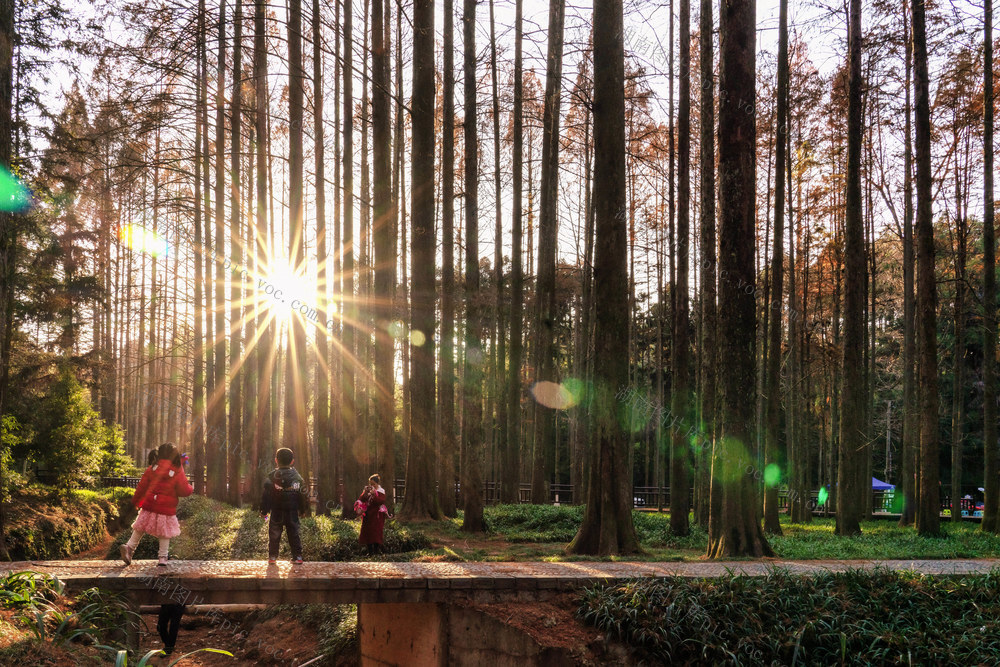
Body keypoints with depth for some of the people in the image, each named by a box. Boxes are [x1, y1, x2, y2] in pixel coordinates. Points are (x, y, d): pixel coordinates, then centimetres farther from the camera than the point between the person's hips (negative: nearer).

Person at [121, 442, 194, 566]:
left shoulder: (152, 469, 1)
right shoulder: (178, 472, -8)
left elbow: (142, 486, 6)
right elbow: (183, 491, -7)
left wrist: (136, 501, 20)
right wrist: (191, 489, 16)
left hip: (149, 505, 3)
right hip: (167, 509, -3)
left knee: (140, 528, 16)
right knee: (164, 533, 7)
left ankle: (129, 546, 3)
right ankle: (163, 557, 7)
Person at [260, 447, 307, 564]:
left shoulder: (272, 477, -6)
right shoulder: (296, 476, 2)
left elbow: (266, 495, -6)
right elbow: (302, 495, 8)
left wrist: (264, 510, 1)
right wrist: (302, 510, 19)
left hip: (276, 512, -2)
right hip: (292, 512, 2)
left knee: (274, 534, 7)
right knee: (294, 533, 7)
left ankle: (272, 556, 7)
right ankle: (297, 556, 5)